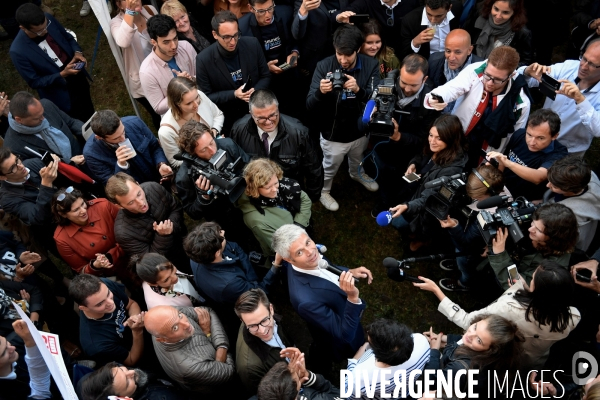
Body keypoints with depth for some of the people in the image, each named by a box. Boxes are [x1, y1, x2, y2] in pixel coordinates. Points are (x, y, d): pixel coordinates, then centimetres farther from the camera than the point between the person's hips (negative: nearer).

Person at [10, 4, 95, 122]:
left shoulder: (49, 19, -17)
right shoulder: (18, 51, -31)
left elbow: (68, 38, 2)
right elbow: (34, 82, -20)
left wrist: (77, 52, -18)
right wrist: (62, 75, -30)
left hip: (78, 77, 5)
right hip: (61, 93, -5)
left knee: (89, 113, 29)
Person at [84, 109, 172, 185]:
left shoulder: (134, 123, -14)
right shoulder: (91, 153, -19)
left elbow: (155, 147, 2)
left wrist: (161, 165, -18)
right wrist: (121, 164, -31)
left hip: (160, 180, 3)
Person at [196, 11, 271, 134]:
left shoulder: (252, 45, -9)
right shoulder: (204, 60, -16)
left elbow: (266, 76, 2)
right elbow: (206, 97, -9)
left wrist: (255, 91, -19)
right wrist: (234, 94, -23)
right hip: (227, 120, -2)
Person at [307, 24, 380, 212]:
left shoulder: (371, 65, -17)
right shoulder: (324, 66, -21)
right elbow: (310, 106, -22)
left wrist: (359, 90, -43)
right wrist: (320, 92, -45)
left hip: (360, 130, 3)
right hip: (333, 133, -3)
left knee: (358, 160, 33)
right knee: (330, 167, 22)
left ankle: (357, 174, 67)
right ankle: (323, 191, 51)